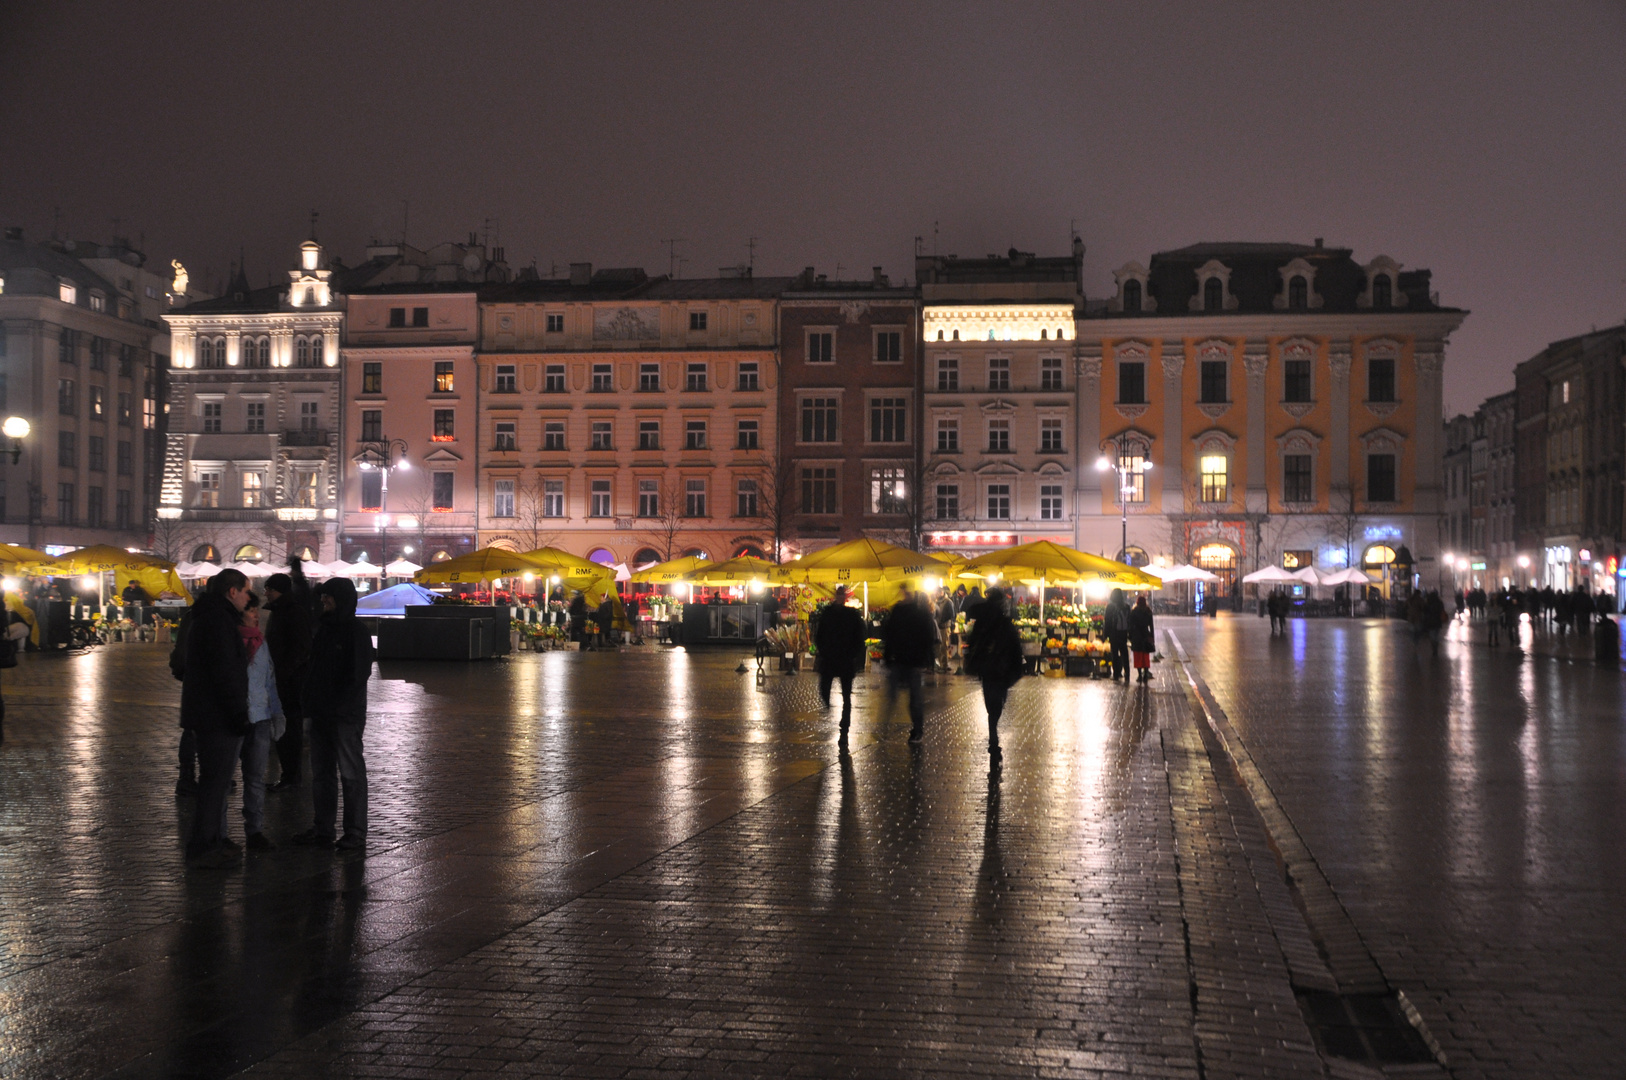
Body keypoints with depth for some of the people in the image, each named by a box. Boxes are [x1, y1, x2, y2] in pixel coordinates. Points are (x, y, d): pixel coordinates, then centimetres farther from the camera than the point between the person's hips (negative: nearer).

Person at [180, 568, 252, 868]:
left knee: (216, 779, 18)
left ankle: (215, 838, 28)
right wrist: (239, 714, -21)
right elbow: (225, 673, -24)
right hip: (217, 718, -11)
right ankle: (203, 847, 0)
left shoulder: (206, 616, 17)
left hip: (204, 716, 11)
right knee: (215, 781, -5)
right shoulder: (218, 620, -18)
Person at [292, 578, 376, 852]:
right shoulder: (323, 627, 13)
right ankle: (322, 828, 21)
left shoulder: (356, 631, -11)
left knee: (351, 773, -2)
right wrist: (308, 699, 7)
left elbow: (358, 675, -16)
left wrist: (337, 704, -19)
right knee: (320, 772, 13)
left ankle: (356, 833, 3)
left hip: (346, 715, -8)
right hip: (321, 713, 8)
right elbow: (313, 667, 18)